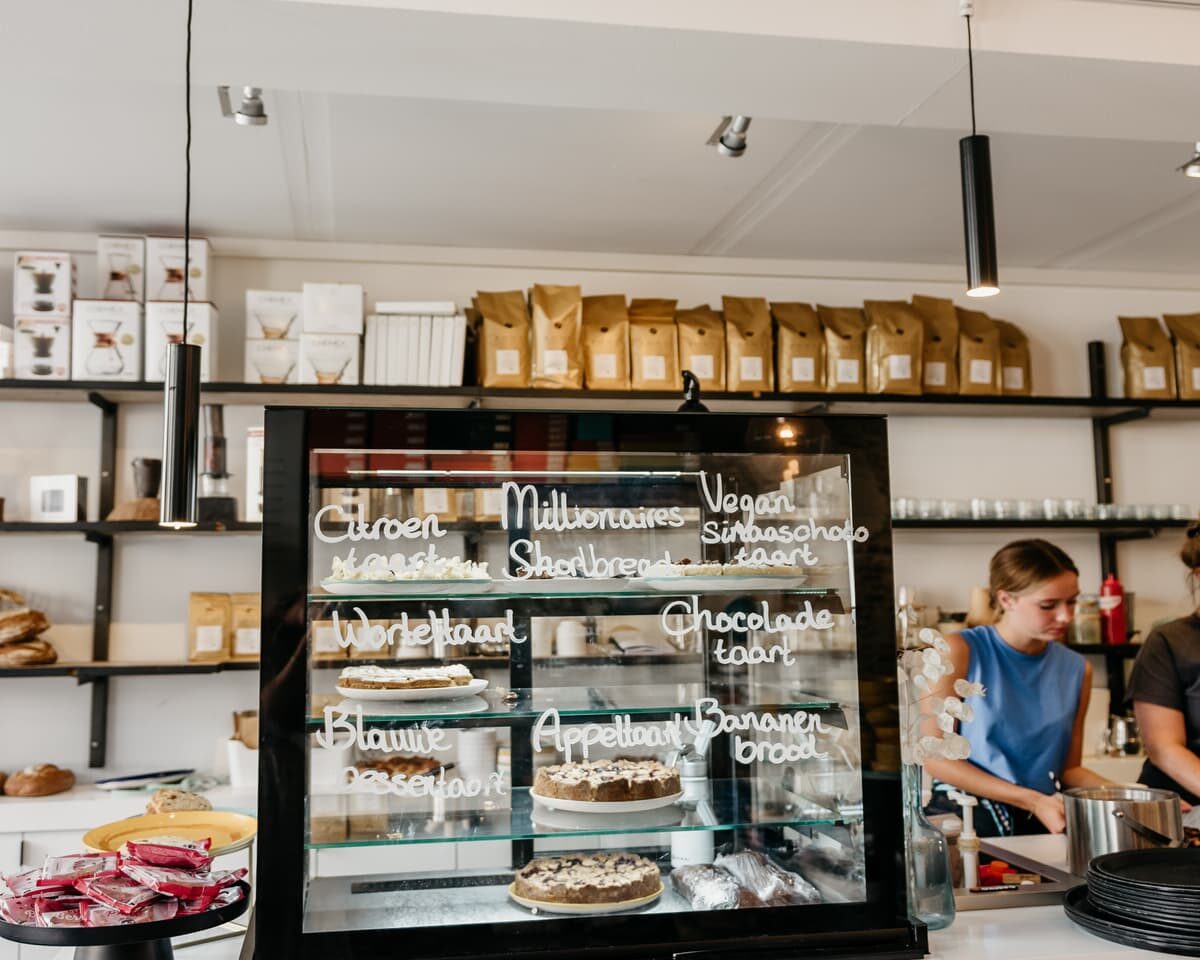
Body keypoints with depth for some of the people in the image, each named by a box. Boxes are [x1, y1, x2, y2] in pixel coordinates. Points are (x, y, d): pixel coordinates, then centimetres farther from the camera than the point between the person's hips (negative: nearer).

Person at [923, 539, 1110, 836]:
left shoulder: (1077, 669, 9)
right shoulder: (959, 652, -5)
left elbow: (1069, 768, 17)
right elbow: (936, 757, -7)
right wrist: (1033, 800, -11)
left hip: (1044, 823, 4)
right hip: (964, 819, -3)